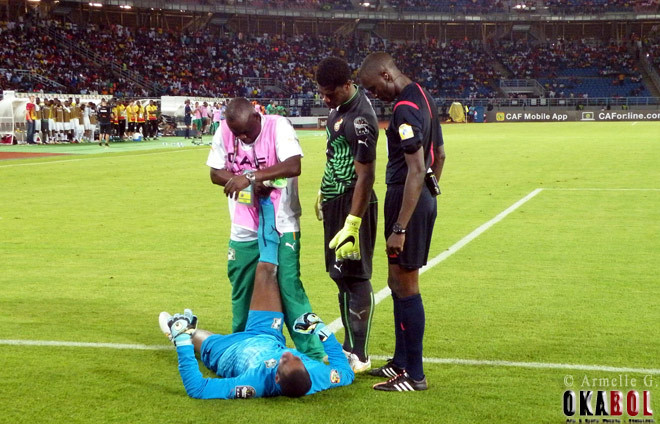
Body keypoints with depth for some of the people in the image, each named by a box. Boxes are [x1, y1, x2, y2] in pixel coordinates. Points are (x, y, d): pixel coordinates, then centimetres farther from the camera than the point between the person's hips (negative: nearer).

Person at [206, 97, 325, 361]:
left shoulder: (277, 126, -14)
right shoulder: (224, 131, -1)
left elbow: (294, 166, -28)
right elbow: (215, 172, 3)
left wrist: (251, 176, -34)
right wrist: (246, 182, -14)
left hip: (282, 226, -4)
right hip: (244, 230, 5)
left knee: (289, 287, -6)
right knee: (241, 289, 12)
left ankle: (313, 353, 2)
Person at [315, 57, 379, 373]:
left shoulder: (360, 118, -22)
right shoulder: (338, 106, 7)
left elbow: (366, 175, -24)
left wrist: (352, 223, -26)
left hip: (353, 204, -10)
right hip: (334, 202, 10)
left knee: (355, 276, -4)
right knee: (340, 275, 14)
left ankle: (359, 356, 3)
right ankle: (350, 346, 23)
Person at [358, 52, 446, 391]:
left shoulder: (405, 109, -20)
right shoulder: (423, 97, 12)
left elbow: (416, 171, -25)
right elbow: (439, 155, 20)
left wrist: (400, 229, -25)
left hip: (408, 198, -10)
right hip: (425, 198, 10)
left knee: (406, 287, -3)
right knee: (397, 282, 18)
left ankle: (414, 375, 5)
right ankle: (401, 361, 28)